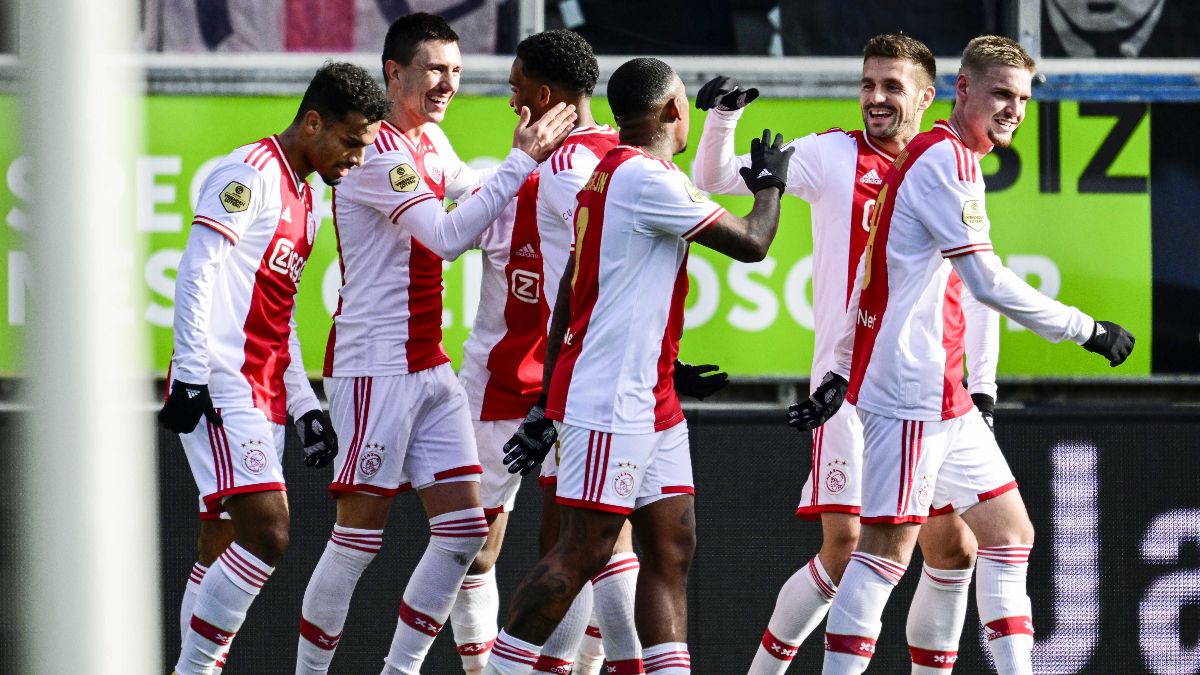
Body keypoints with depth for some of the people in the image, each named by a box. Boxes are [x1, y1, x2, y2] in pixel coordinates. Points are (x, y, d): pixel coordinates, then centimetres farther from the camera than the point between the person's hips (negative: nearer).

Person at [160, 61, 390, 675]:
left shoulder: (303, 196, 21)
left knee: (223, 552, 7)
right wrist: (191, 375, -21)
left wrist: (302, 403, 21)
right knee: (267, 533, -18)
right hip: (221, 388, -10)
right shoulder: (250, 174, -8)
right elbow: (196, 272, -15)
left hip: (263, 394, 10)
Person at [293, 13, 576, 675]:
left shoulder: (430, 141, 15)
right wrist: (522, 161, -24)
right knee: (359, 532, -7)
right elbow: (447, 236, -23)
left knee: (462, 526, 3)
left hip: (429, 366, 9)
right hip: (375, 366, -9)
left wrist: (529, 153, 18)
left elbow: (471, 190, 35)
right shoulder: (376, 149, -14)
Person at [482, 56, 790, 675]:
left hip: (650, 403, 10)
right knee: (582, 554, -9)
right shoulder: (645, 177, -15)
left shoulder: (609, 176, 16)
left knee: (672, 549, 7)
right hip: (611, 402, -10)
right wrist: (769, 183, 9)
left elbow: (567, 301, 19)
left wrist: (550, 408, 22)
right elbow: (750, 243, -12)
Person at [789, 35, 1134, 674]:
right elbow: (987, 281, -19)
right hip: (909, 390, -11)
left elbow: (872, 279, 22)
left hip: (945, 396, 11)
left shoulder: (936, 156, 19)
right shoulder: (946, 158, -12)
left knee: (1010, 534, 12)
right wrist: (1083, 329, -12)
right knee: (888, 548, -12)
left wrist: (842, 374, 22)